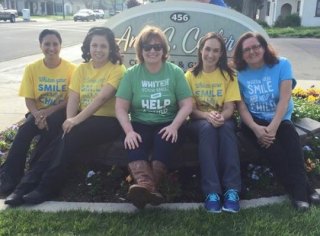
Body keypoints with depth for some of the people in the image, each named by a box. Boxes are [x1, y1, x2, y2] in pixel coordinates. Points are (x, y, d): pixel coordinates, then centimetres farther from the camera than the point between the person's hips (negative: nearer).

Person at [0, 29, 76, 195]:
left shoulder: (71, 69, -6)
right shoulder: (32, 68, -1)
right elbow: (29, 100, -2)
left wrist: (48, 111, -21)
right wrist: (37, 115, -23)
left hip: (59, 112, -2)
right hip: (38, 112, 2)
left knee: (50, 125, -34)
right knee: (25, 130, -29)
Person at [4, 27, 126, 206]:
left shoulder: (117, 69, -7)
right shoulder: (82, 69, 11)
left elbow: (101, 98, -21)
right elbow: (73, 98, 1)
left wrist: (76, 120, -28)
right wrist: (71, 120, -18)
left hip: (108, 121, -5)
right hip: (84, 119, 5)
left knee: (71, 136, -28)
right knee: (61, 139, -23)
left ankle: (48, 187, -18)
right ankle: (28, 184, -19)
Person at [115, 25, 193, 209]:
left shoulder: (175, 72, 3)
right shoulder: (132, 74, 4)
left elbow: (187, 105, -1)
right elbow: (121, 107, -1)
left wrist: (174, 126, -18)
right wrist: (129, 131, -18)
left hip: (167, 124, 0)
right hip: (141, 124, 1)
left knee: (165, 140, -34)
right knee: (134, 143, -32)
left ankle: (146, 187, -35)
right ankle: (148, 187, -50)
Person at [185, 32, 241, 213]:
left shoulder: (228, 74, 3)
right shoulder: (191, 75, 2)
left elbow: (230, 107, -5)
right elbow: (191, 108, -5)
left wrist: (221, 116, -29)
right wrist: (207, 115, -27)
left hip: (223, 120, 1)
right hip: (199, 121, 0)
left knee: (226, 128, -35)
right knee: (208, 128, -36)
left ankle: (232, 190, -37)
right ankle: (212, 191, -40)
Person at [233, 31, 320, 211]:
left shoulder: (282, 65, -3)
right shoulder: (239, 74, 0)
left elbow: (284, 99, -12)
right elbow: (241, 106, -4)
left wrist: (273, 127, -24)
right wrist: (256, 128, -22)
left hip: (280, 120, 0)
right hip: (254, 122, 0)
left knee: (290, 137, -31)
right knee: (273, 147, -28)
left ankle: (300, 190, -25)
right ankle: (303, 189, -21)